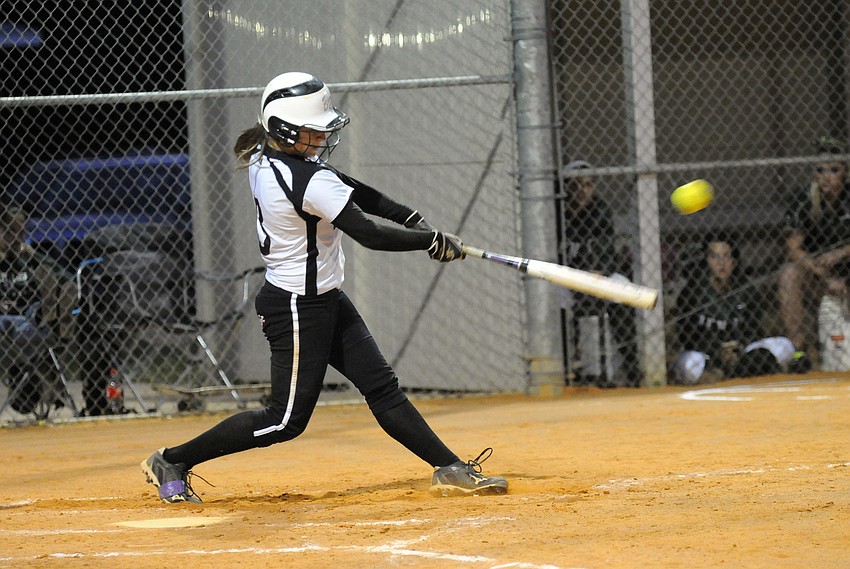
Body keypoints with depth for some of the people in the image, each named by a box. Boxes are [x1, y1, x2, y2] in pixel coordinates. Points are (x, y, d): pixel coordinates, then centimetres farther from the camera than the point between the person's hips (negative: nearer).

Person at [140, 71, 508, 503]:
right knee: (287, 420, 0)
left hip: (323, 301, 10)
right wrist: (433, 241, -13)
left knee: (382, 387, 10)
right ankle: (173, 461, 8)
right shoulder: (310, 183, -27)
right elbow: (368, 234, -24)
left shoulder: (263, 159, 1)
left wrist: (411, 219, 3)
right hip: (298, 310, -10)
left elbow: (344, 187, 9)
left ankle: (451, 470, 13)